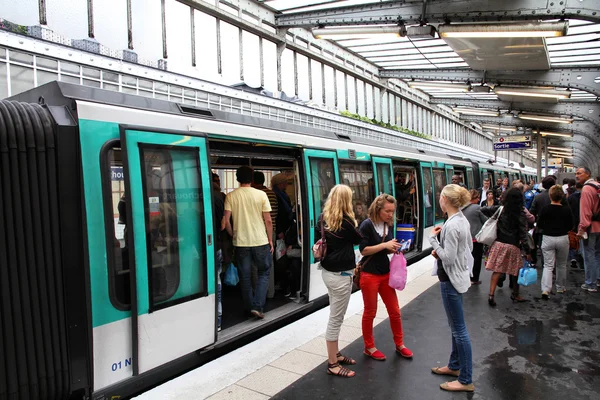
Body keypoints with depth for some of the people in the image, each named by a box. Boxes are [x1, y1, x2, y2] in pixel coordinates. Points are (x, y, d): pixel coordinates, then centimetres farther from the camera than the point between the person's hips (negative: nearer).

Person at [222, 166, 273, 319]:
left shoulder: (231, 196, -3)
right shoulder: (261, 195, -6)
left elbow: (226, 221, -6)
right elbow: (268, 221, -5)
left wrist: (233, 235, 10)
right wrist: (270, 240, 5)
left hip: (240, 242, 2)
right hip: (260, 241, -1)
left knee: (245, 276, 14)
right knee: (264, 273, 13)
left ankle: (249, 307, 24)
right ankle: (257, 306, 2)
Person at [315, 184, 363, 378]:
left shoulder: (323, 219, 4)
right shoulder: (345, 222, -18)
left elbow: (318, 240, 11)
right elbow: (358, 240, -2)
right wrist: (354, 225, 13)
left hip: (328, 271, 8)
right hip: (341, 275, -8)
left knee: (335, 317, 20)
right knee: (336, 319, 1)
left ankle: (335, 354, 32)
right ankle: (332, 364, 11)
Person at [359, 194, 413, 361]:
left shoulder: (389, 225, 5)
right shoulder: (367, 225, -15)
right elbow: (363, 250, -17)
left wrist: (394, 248, -6)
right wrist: (384, 245, -23)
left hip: (386, 272, 6)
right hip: (369, 274, -6)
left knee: (395, 311, 12)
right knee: (370, 312, 9)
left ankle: (399, 344, 32)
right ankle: (369, 347, 26)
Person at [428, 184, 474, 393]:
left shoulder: (451, 225, -24)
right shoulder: (463, 220, 5)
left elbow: (448, 258, -24)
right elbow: (469, 247, 16)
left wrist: (433, 239, -16)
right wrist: (440, 250, 7)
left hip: (451, 280, -10)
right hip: (459, 276, 10)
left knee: (459, 329, 1)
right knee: (456, 326, 21)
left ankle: (466, 380, 13)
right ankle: (454, 365, 37)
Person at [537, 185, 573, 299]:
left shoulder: (545, 209, -10)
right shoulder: (566, 210, -7)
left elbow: (539, 224, -2)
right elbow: (570, 226, 1)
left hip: (548, 239, -1)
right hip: (563, 239, 1)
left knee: (548, 265, 1)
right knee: (561, 265, 18)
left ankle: (545, 289, -14)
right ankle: (561, 288, 29)